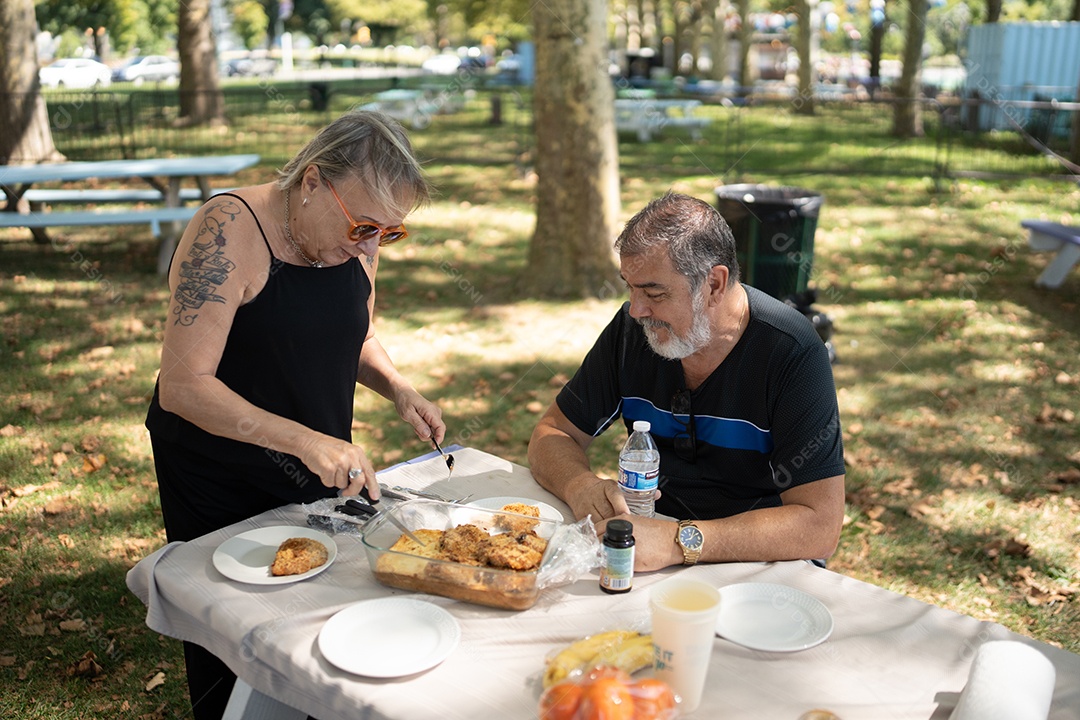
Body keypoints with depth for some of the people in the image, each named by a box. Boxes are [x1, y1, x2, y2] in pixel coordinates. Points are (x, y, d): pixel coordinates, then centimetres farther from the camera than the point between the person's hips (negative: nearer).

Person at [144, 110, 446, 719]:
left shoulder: (358, 236, -4)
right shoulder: (229, 230, -25)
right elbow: (182, 386, -29)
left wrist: (398, 389, -7)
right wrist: (305, 440, -37)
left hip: (316, 473, 6)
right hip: (218, 485, -5)